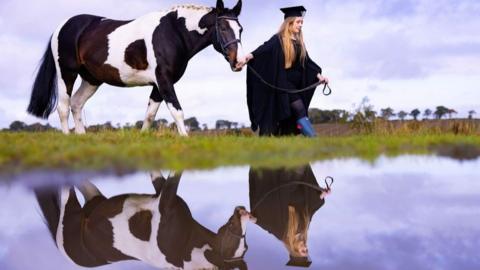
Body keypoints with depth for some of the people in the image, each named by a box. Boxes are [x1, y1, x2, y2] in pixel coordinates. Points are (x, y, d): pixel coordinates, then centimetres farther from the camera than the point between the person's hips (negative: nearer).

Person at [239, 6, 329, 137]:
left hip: (295, 85, 8)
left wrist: (318, 75, 6)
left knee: (289, 117, 5)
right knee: (300, 110, -19)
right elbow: (263, 49, -21)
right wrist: (249, 56, -39)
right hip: (282, 83, -8)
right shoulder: (278, 39, -6)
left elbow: (307, 62, 17)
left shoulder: (299, 42, 14)